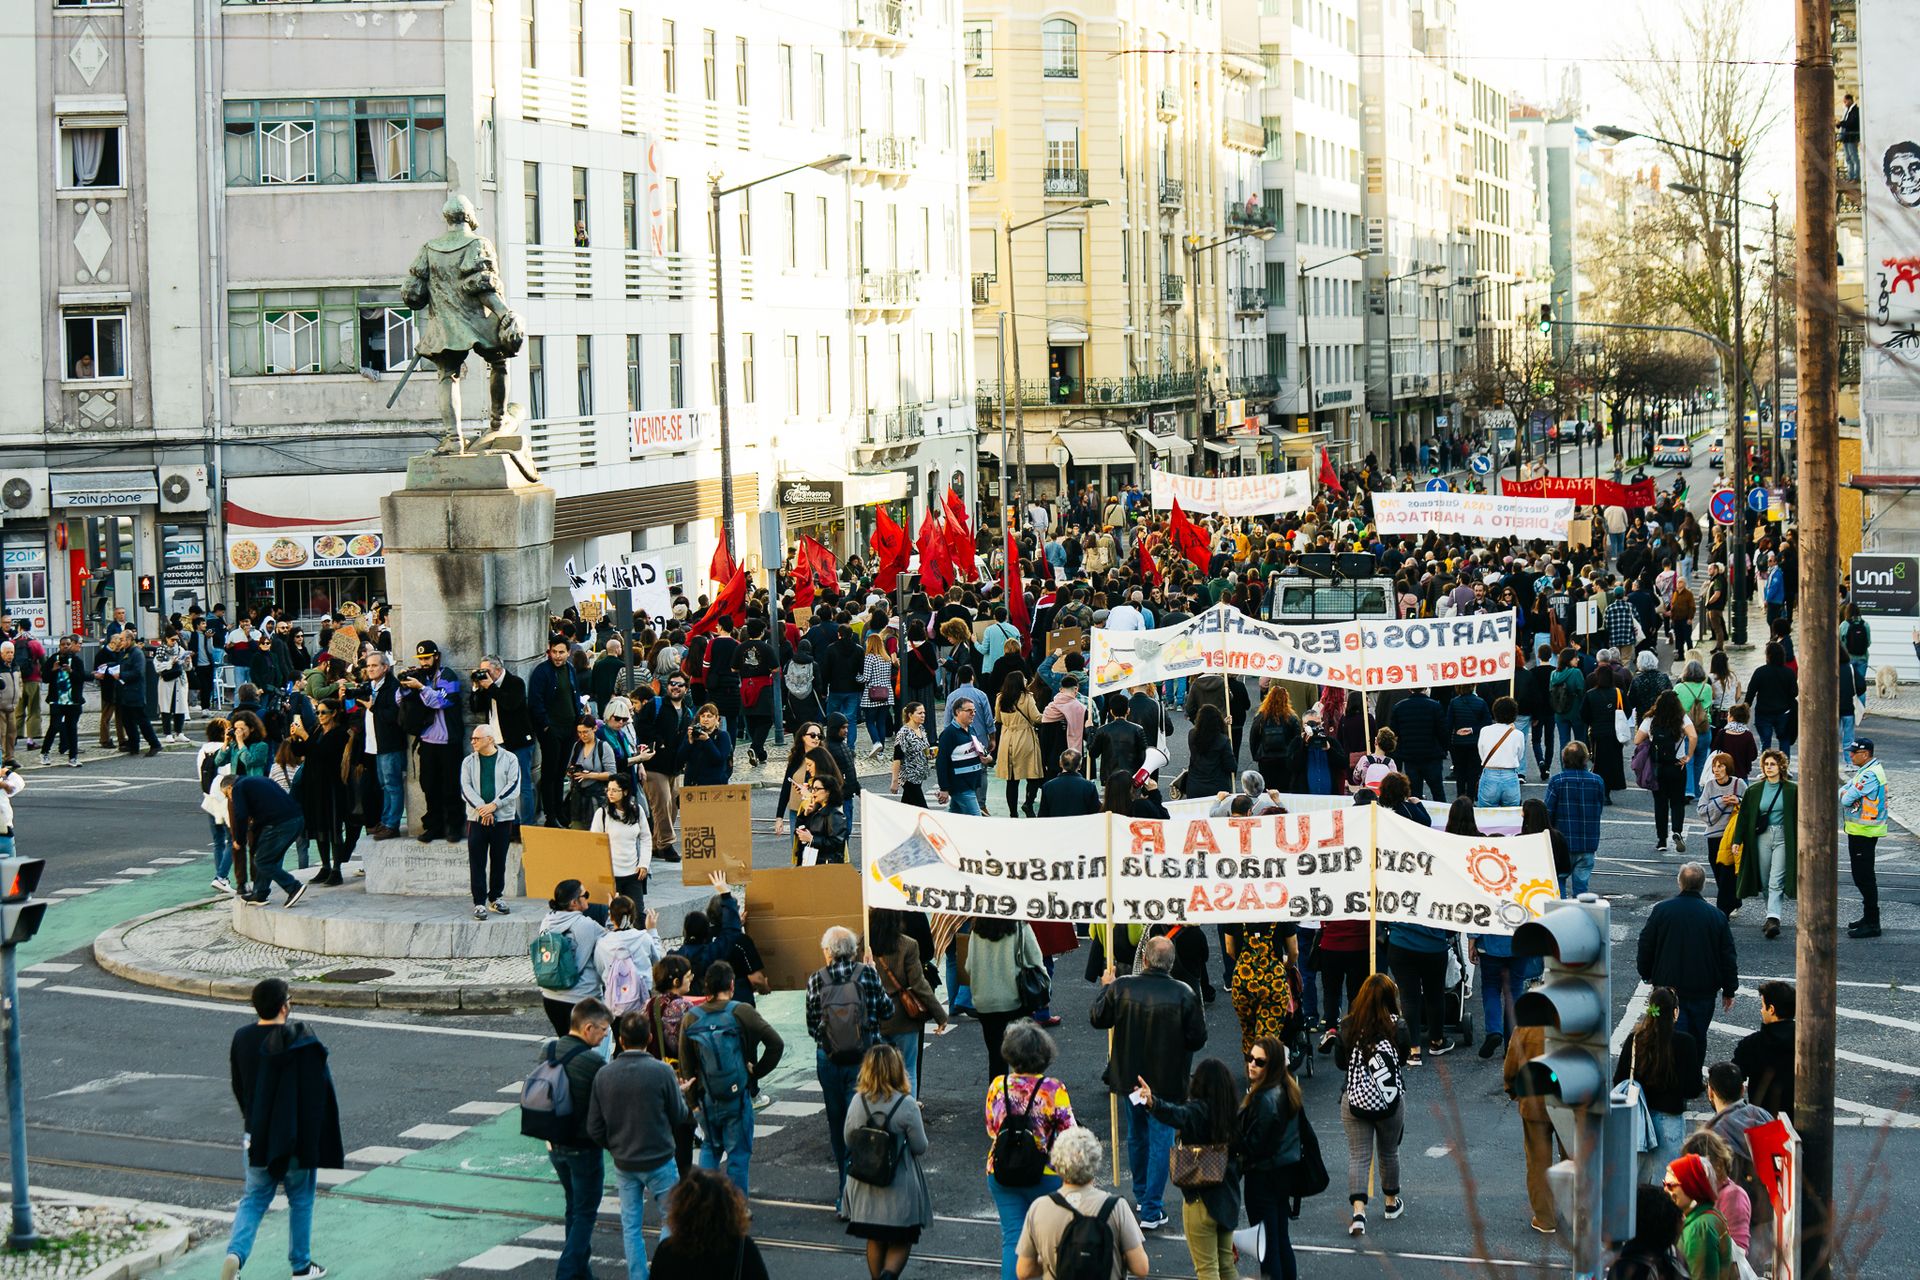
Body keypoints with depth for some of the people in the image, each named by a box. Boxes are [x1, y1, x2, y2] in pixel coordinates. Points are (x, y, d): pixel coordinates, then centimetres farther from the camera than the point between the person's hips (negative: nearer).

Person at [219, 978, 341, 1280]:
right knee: (301, 1200, 14)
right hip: (298, 1137, -4)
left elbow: (239, 1089, 9)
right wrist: (328, 1143, -8)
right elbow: (320, 1094, -17)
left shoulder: (242, 1039, -4)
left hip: (257, 1135, 4)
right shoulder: (301, 1042, -19)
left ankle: (235, 1253, -11)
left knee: (254, 1199, 13)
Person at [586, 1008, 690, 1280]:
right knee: (671, 1219, 12)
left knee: (631, 1226, 12)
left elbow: (594, 1128, -1)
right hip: (658, 1160, -3)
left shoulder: (603, 1075, -6)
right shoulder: (661, 1072, -17)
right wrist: (681, 1094, 14)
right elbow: (679, 1117, -6)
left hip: (623, 1164, 3)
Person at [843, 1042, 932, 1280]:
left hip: (866, 1186, 3)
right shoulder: (906, 1105, -19)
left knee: (875, 1240, 20)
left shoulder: (858, 1101, -9)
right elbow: (920, 1148, -10)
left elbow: (848, 1138, 3)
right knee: (901, 1242, 8)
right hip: (900, 1186, -3)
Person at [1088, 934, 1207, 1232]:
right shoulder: (1184, 994, -19)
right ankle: (1151, 1210, 4)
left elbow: (1097, 1019, 0)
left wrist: (1105, 989, 15)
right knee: (1160, 1141, 6)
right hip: (1166, 1082, -3)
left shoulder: (1121, 988, -15)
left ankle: (1141, 1195, 38)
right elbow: (1198, 1037, -12)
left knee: (1136, 1137, 22)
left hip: (1129, 1078, 3)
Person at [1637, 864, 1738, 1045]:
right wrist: (1729, 991, 11)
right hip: (1703, 991, 1)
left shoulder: (1661, 911, -6)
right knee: (1698, 1037, 13)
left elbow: (1646, 947, 2)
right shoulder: (1716, 916, -4)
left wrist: (1646, 975, 19)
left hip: (1668, 988, -1)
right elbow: (1728, 956, 1)